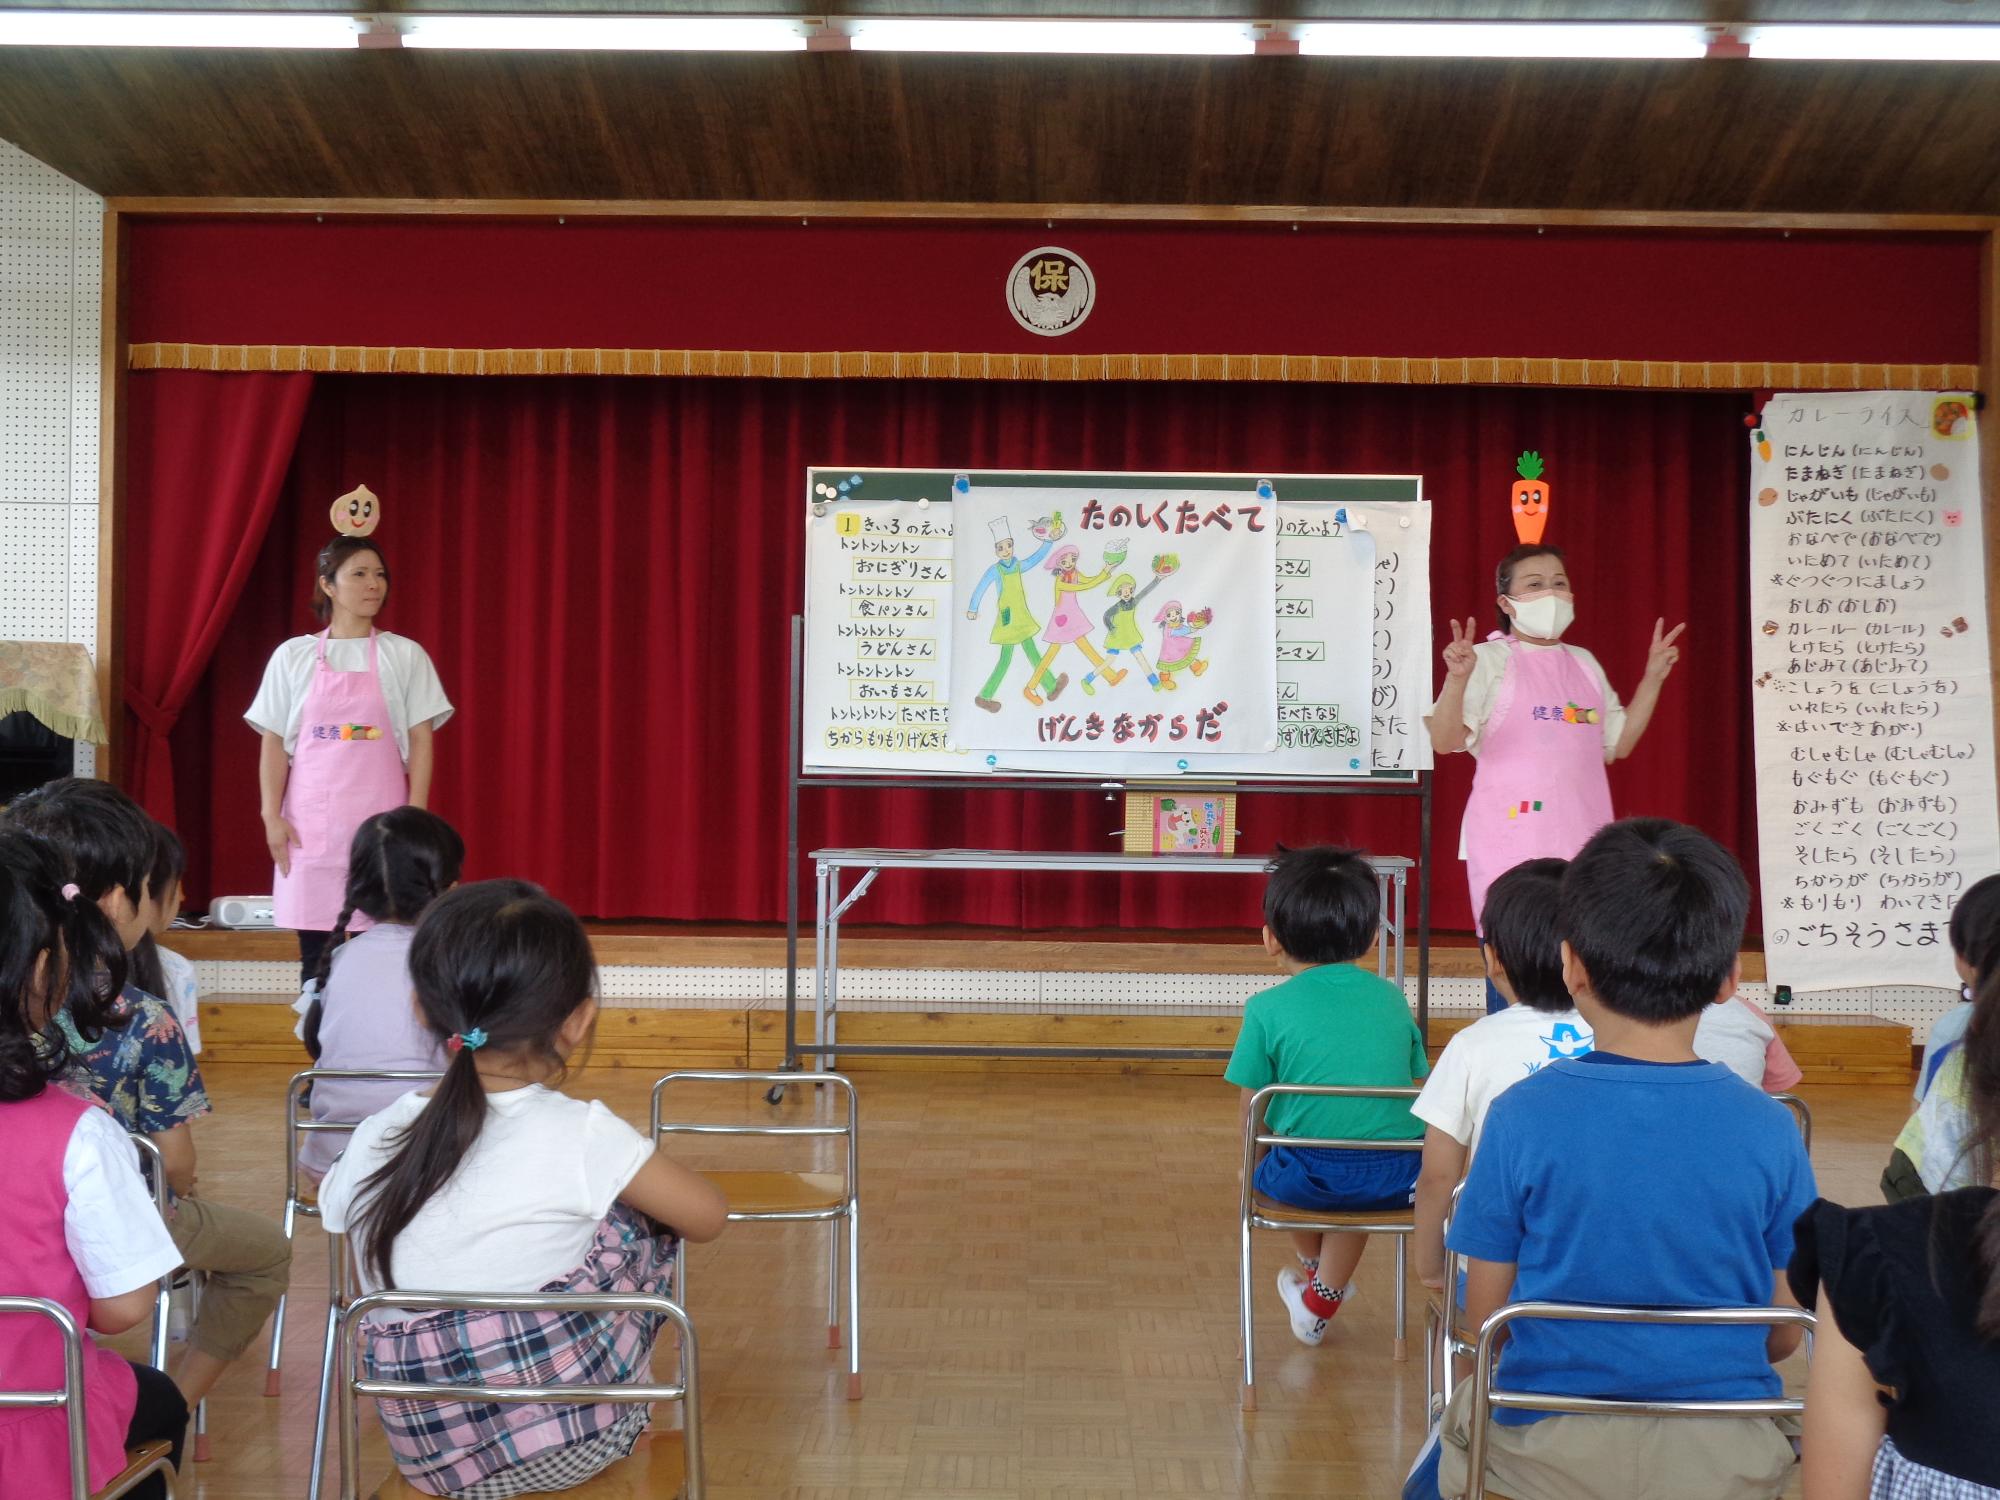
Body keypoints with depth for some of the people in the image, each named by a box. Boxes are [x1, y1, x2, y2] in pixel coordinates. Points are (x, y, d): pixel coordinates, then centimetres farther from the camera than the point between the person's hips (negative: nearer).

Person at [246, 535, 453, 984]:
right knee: (315, 950, 4)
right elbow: (273, 743, 7)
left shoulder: (405, 656, 5)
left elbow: (421, 741, 3)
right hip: (310, 824, 1)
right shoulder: (293, 656, 6)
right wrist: (271, 816, -1)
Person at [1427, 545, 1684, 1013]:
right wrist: (1456, 679, -30)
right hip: (1512, 843, -6)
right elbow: (1445, 741, -14)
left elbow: (1619, 742, 19)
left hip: (1580, 841, 6)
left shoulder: (1584, 663, 16)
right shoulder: (1489, 659, -4)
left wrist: (1654, 678, 13)